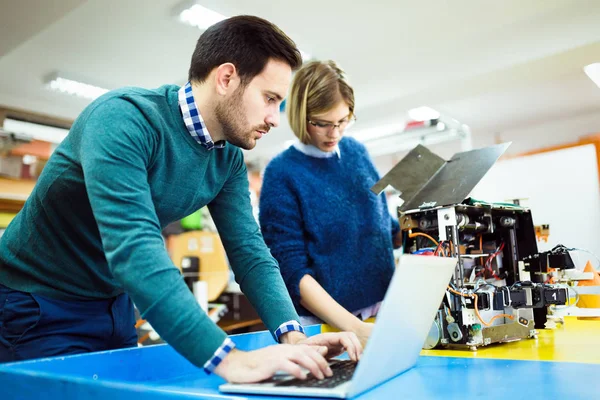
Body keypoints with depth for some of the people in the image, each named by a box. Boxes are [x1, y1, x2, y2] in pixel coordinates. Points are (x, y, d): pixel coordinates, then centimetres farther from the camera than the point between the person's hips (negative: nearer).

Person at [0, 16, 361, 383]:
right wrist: (226, 358, -47)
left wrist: (292, 334, -24)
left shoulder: (229, 159, -6)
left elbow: (248, 250, -9)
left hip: (116, 305, 7)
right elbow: (133, 247, -41)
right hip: (36, 304, -6)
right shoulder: (124, 119, -30)